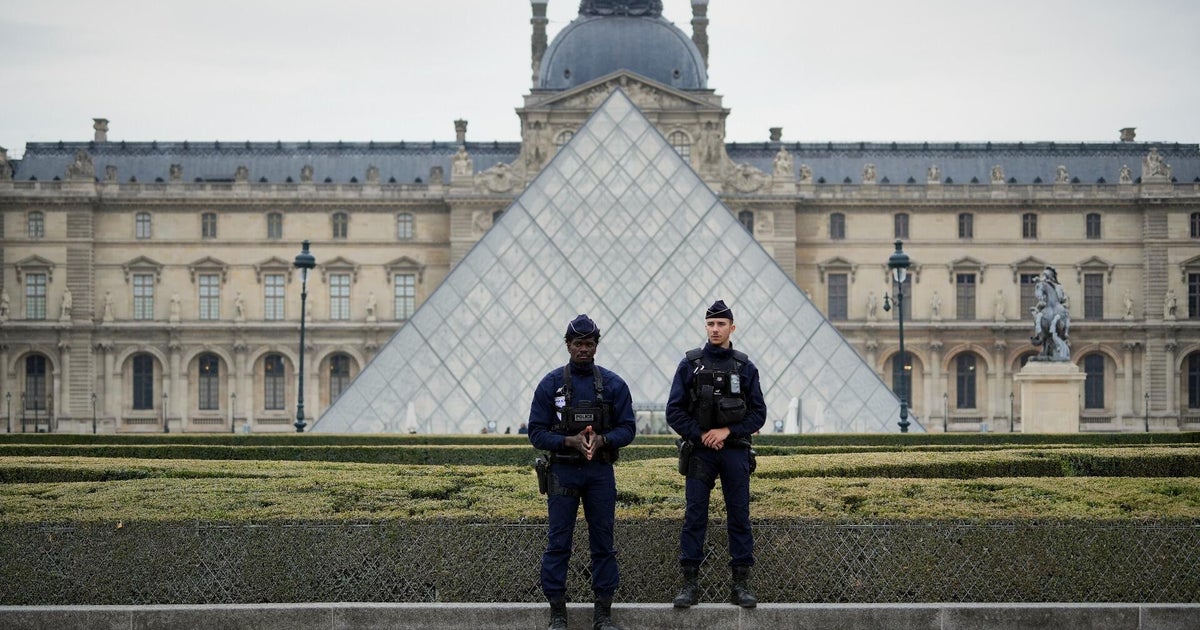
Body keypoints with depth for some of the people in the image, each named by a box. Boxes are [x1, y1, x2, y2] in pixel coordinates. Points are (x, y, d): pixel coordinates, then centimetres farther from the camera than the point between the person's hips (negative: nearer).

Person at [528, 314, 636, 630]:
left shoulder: (613, 384, 4)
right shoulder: (550, 384, 0)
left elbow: (627, 428, 3)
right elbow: (537, 432, -2)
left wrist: (601, 440, -16)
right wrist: (570, 441, -17)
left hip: (600, 472, 1)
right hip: (562, 471, -1)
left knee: (603, 542, 4)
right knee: (558, 543, 0)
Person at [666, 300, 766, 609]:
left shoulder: (745, 367, 6)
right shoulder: (690, 365, 3)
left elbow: (758, 413, 3)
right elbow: (674, 412, 1)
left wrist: (727, 431, -9)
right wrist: (701, 435, -9)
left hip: (735, 452, 1)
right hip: (699, 453, -1)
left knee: (739, 517, 2)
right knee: (694, 518, -1)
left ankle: (741, 584, 7)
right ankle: (690, 584, 4)